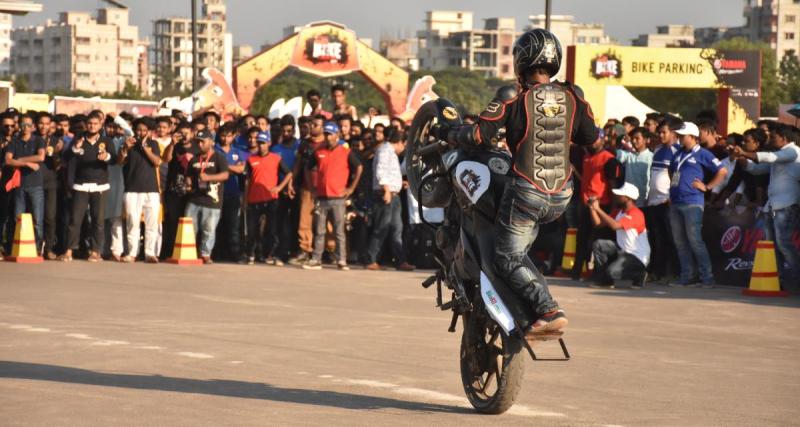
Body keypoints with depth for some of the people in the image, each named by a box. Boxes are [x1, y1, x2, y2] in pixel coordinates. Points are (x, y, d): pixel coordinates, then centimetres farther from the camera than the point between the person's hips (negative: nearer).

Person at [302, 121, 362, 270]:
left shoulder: (346, 152, -1)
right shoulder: (319, 152, 10)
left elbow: (358, 168, -3)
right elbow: (308, 169, 20)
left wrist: (351, 188, -5)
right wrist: (312, 187, 11)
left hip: (338, 198, -3)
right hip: (321, 197, 4)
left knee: (339, 231, -1)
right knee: (319, 231, 6)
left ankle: (342, 261, 2)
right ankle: (316, 260, 9)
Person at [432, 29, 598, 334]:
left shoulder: (513, 96, -11)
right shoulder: (572, 96, 1)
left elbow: (479, 135, -14)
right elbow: (591, 139, 10)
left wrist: (443, 133, 2)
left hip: (526, 192, -6)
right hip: (561, 197, 6)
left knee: (508, 260, 2)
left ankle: (549, 311, -15)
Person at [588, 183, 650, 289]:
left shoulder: (636, 214, -21)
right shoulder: (619, 212, 9)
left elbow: (615, 225, -34)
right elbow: (598, 223, 7)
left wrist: (598, 209, -31)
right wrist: (592, 208, -7)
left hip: (638, 257, -9)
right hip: (622, 251, 9)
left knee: (612, 271, -27)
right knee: (598, 245, -8)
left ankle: (639, 274, 2)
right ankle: (604, 280, 1)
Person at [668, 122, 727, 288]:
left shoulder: (702, 154, -2)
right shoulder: (678, 154, 18)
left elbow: (722, 171, -5)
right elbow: (671, 173, 34)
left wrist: (707, 187, -7)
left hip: (692, 203, -7)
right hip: (675, 203, 7)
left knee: (694, 240, -11)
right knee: (680, 242, 7)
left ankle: (707, 277, -7)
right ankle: (686, 277, 12)